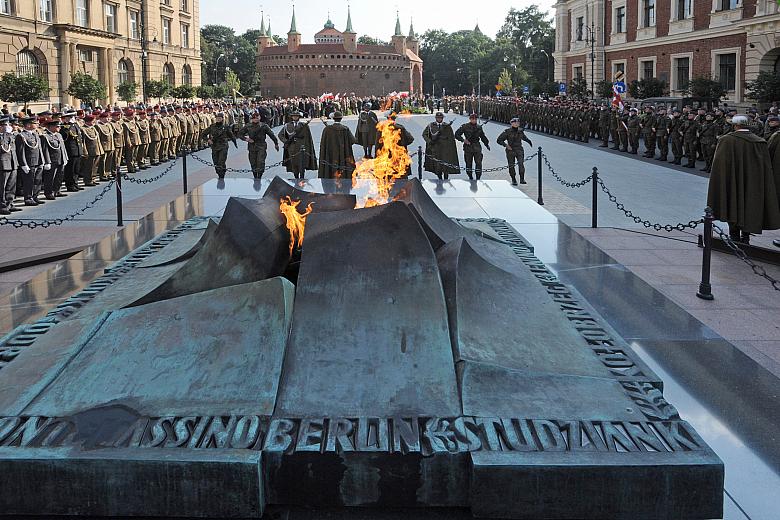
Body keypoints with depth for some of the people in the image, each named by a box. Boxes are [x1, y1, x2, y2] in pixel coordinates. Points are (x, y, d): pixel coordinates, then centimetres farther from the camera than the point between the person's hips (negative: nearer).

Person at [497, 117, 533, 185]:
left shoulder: (520, 131, 8)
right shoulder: (507, 132, -5)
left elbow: (523, 137, 33)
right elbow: (499, 140, -4)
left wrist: (528, 140, 17)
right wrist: (505, 145, -18)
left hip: (519, 150, 2)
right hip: (510, 150, -2)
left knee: (521, 163, -18)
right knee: (511, 166, 2)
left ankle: (522, 179, -16)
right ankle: (513, 180, 19)